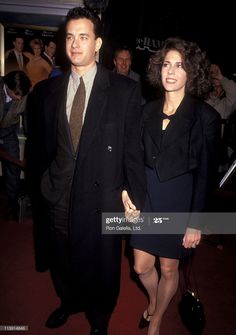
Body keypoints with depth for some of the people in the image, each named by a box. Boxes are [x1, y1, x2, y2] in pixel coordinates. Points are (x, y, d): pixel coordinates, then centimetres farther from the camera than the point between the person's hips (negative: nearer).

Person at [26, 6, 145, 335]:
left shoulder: (125, 90, -6)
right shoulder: (45, 91, 3)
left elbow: (133, 149, -6)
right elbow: (37, 148, 9)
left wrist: (137, 200, -6)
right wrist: (38, 192, 10)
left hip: (102, 198, -2)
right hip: (57, 197, 3)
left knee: (102, 266, 16)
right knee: (62, 263, 22)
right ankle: (70, 301, 54)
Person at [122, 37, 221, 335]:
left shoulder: (206, 116, -10)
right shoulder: (149, 110, 2)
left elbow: (206, 173, -10)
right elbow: (139, 157, 7)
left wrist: (196, 222, -10)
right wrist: (126, 190, -4)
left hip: (180, 202, -3)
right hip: (147, 199, 4)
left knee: (168, 269, 14)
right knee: (141, 267, 13)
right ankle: (153, 302, 48)